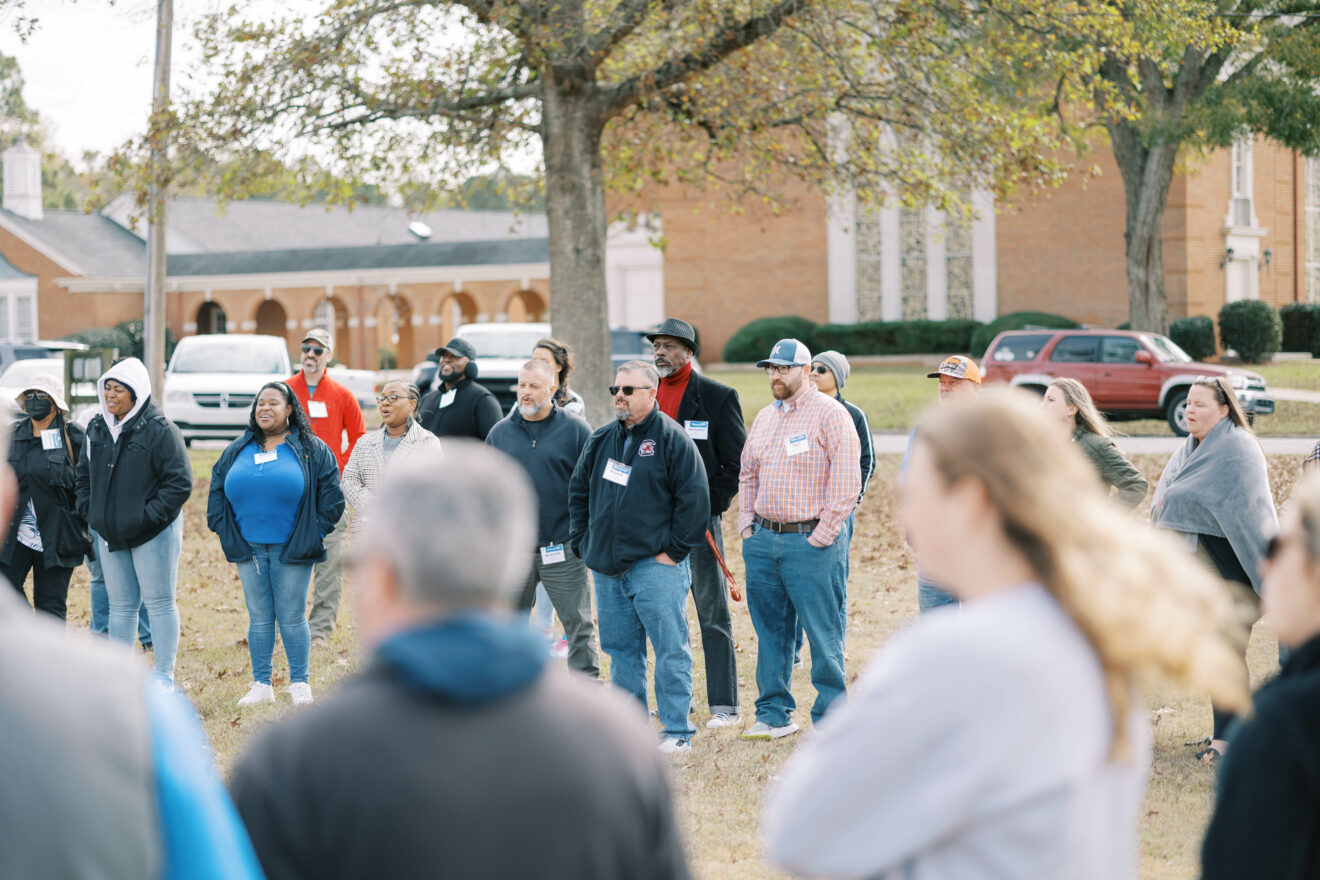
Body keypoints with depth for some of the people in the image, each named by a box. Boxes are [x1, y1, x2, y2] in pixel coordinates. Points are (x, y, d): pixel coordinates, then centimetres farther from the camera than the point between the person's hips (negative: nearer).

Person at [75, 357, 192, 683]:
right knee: (120, 606, 12)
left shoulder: (159, 430, -13)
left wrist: (149, 516, -17)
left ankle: (164, 675, 5)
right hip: (109, 533, 6)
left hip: (153, 534, -6)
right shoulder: (97, 428, 8)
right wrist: (88, 508, 7)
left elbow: (180, 482, -14)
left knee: (160, 603, 0)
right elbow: (84, 472, 21)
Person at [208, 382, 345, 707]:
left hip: (291, 550, -3)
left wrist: (314, 534, -4)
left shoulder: (312, 450, 2)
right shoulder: (237, 451, 12)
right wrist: (222, 528, 9)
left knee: (292, 617, -1)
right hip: (249, 549, 3)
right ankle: (261, 685, 13)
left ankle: (300, 683, 9)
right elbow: (217, 490, 19)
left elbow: (330, 496, 2)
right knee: (259, 618, 6)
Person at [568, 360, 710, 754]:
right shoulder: (600, 440, 13)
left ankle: (677, 732, -1)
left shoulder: (673, 440, -5)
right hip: (606, 569, 6)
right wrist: (582, 543, 13)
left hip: (656, 567, -6)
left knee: (670, 649, -5)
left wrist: (673, 551, -9)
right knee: (620, 649, 10)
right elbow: (578, 492, 22)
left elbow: (694, 500, -8)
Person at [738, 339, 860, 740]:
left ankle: (830, 719, 3)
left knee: (823, 635, -3)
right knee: (770, 631, 10)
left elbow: (847, 481, -11)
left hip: (811, 542, -7)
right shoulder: (764, 418, 16)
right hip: (762, 540, 7)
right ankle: (774, 714, 17)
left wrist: (821, 536, -13)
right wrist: (747, 526, 11)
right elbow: (747, 476, 24)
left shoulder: (830, 414, -6)